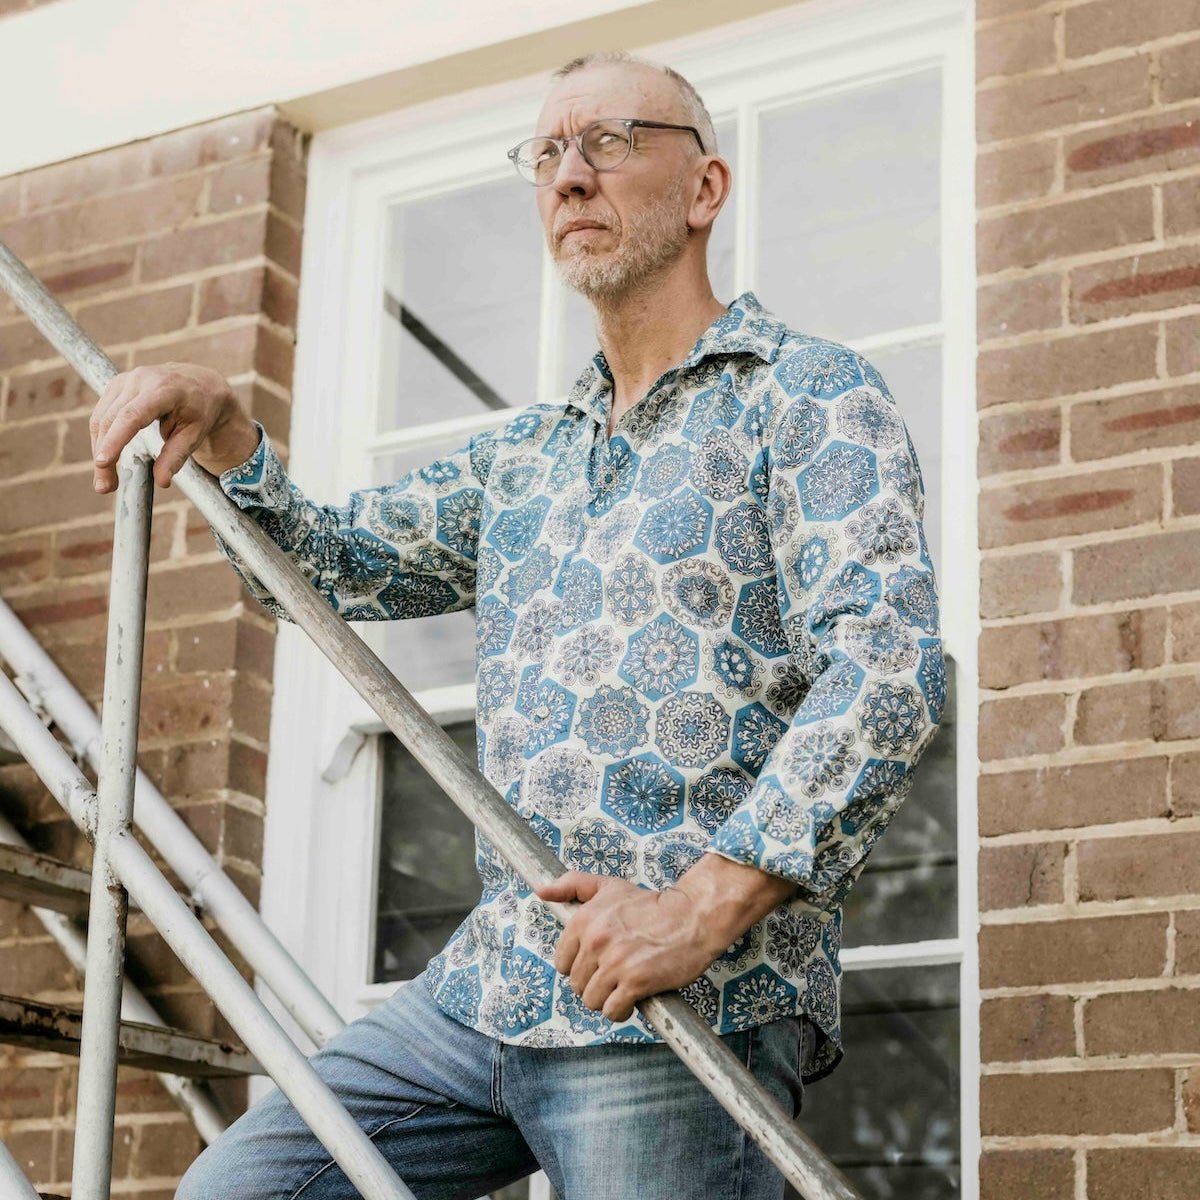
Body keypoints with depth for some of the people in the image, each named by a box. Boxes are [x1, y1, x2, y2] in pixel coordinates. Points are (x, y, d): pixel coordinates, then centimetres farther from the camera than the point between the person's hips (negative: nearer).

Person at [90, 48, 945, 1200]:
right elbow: (326, 562, 25)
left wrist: (705, 903, -24)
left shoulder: (810, 396, -1)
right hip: (480, 996, 7)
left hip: (686, 1017, -6)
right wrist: (221, 432, 5)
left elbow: (889, 664, -15)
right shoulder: (522, 457, 22)